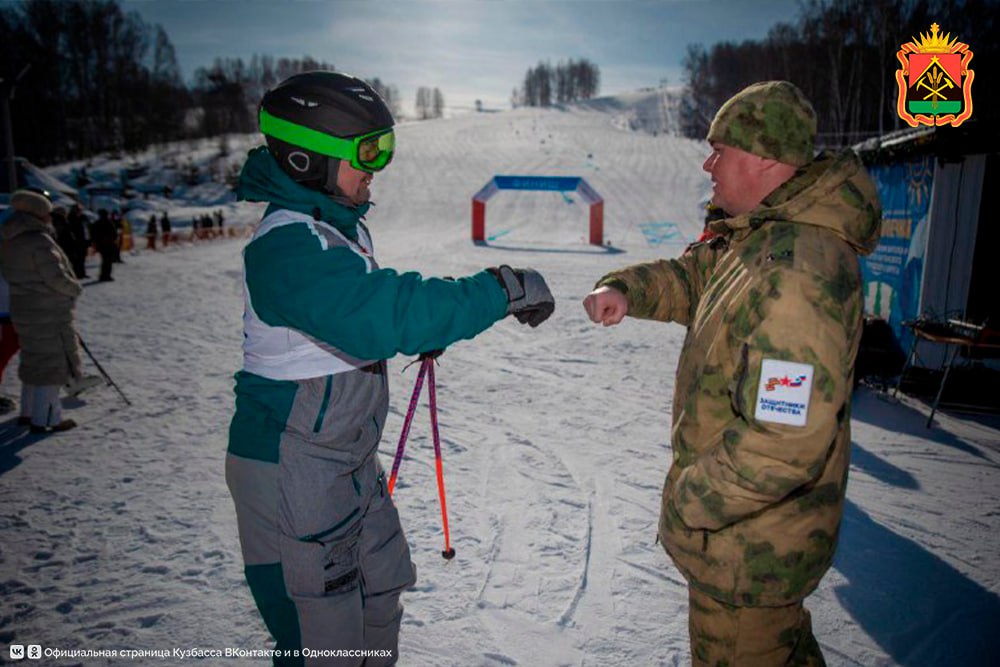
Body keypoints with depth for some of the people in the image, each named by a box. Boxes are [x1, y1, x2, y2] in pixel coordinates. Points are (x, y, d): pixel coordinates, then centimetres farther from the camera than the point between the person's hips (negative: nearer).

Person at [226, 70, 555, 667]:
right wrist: (504, 289, -33)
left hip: (348, 460, 9)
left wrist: (420, 326, 4)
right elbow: (378, 314, -38)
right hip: (292, 472, -9)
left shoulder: (343, 224, 6)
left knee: (378, 603, 23)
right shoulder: (288, 245, -25)